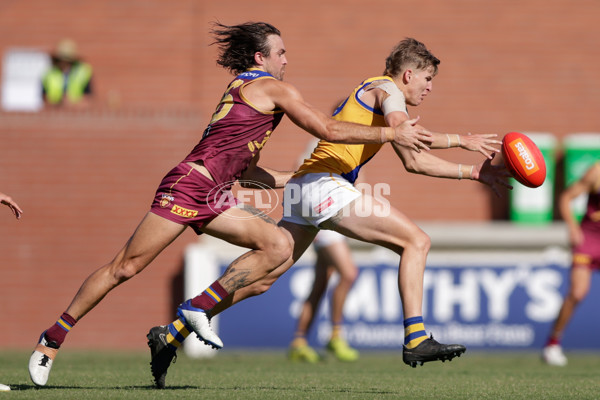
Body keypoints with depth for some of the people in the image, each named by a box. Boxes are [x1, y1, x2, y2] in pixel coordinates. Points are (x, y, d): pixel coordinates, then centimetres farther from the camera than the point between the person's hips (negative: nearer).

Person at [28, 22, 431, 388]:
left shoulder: (242, 88, 24)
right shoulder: (272, 88, -4)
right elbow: (327, 130, -7)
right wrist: (392, 133, -2)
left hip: (214, 198, 10)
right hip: (189, 186, -10)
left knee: (279, 244, -6)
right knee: (125, 268, -7)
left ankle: (197, 308, -7)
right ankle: (53, 339, 2)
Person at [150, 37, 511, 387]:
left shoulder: (373, 91, 30)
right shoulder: (387, 89, 1)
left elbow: (413, 160, 29)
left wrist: (473, 172, 28)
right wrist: (459, 140, -10)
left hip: (301, 187, 10)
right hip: (325, 184, -10)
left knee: (260, 279, 10)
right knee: (416, 241, -10)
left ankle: (173, 332, 10)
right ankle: (415, 340, -18)